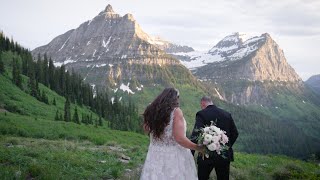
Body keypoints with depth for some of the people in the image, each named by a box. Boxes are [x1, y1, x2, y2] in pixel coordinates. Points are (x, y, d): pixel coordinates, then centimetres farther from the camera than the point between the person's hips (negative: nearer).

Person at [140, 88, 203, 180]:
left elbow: (146, 129, 19)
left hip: (155, 157, 5)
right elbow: (180, 139, -20)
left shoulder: (151, 111, 2)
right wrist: (199, 148, -8)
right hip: (174, 158, -5)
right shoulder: (176, 111, -12)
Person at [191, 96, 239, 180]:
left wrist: (190, 154, -21)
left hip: (207, 156, -4)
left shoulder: (201, 114, -10)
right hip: (225, 156, 4)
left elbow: (196, 134, -21)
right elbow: (235, 133, 9)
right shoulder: (227, 114, 5)